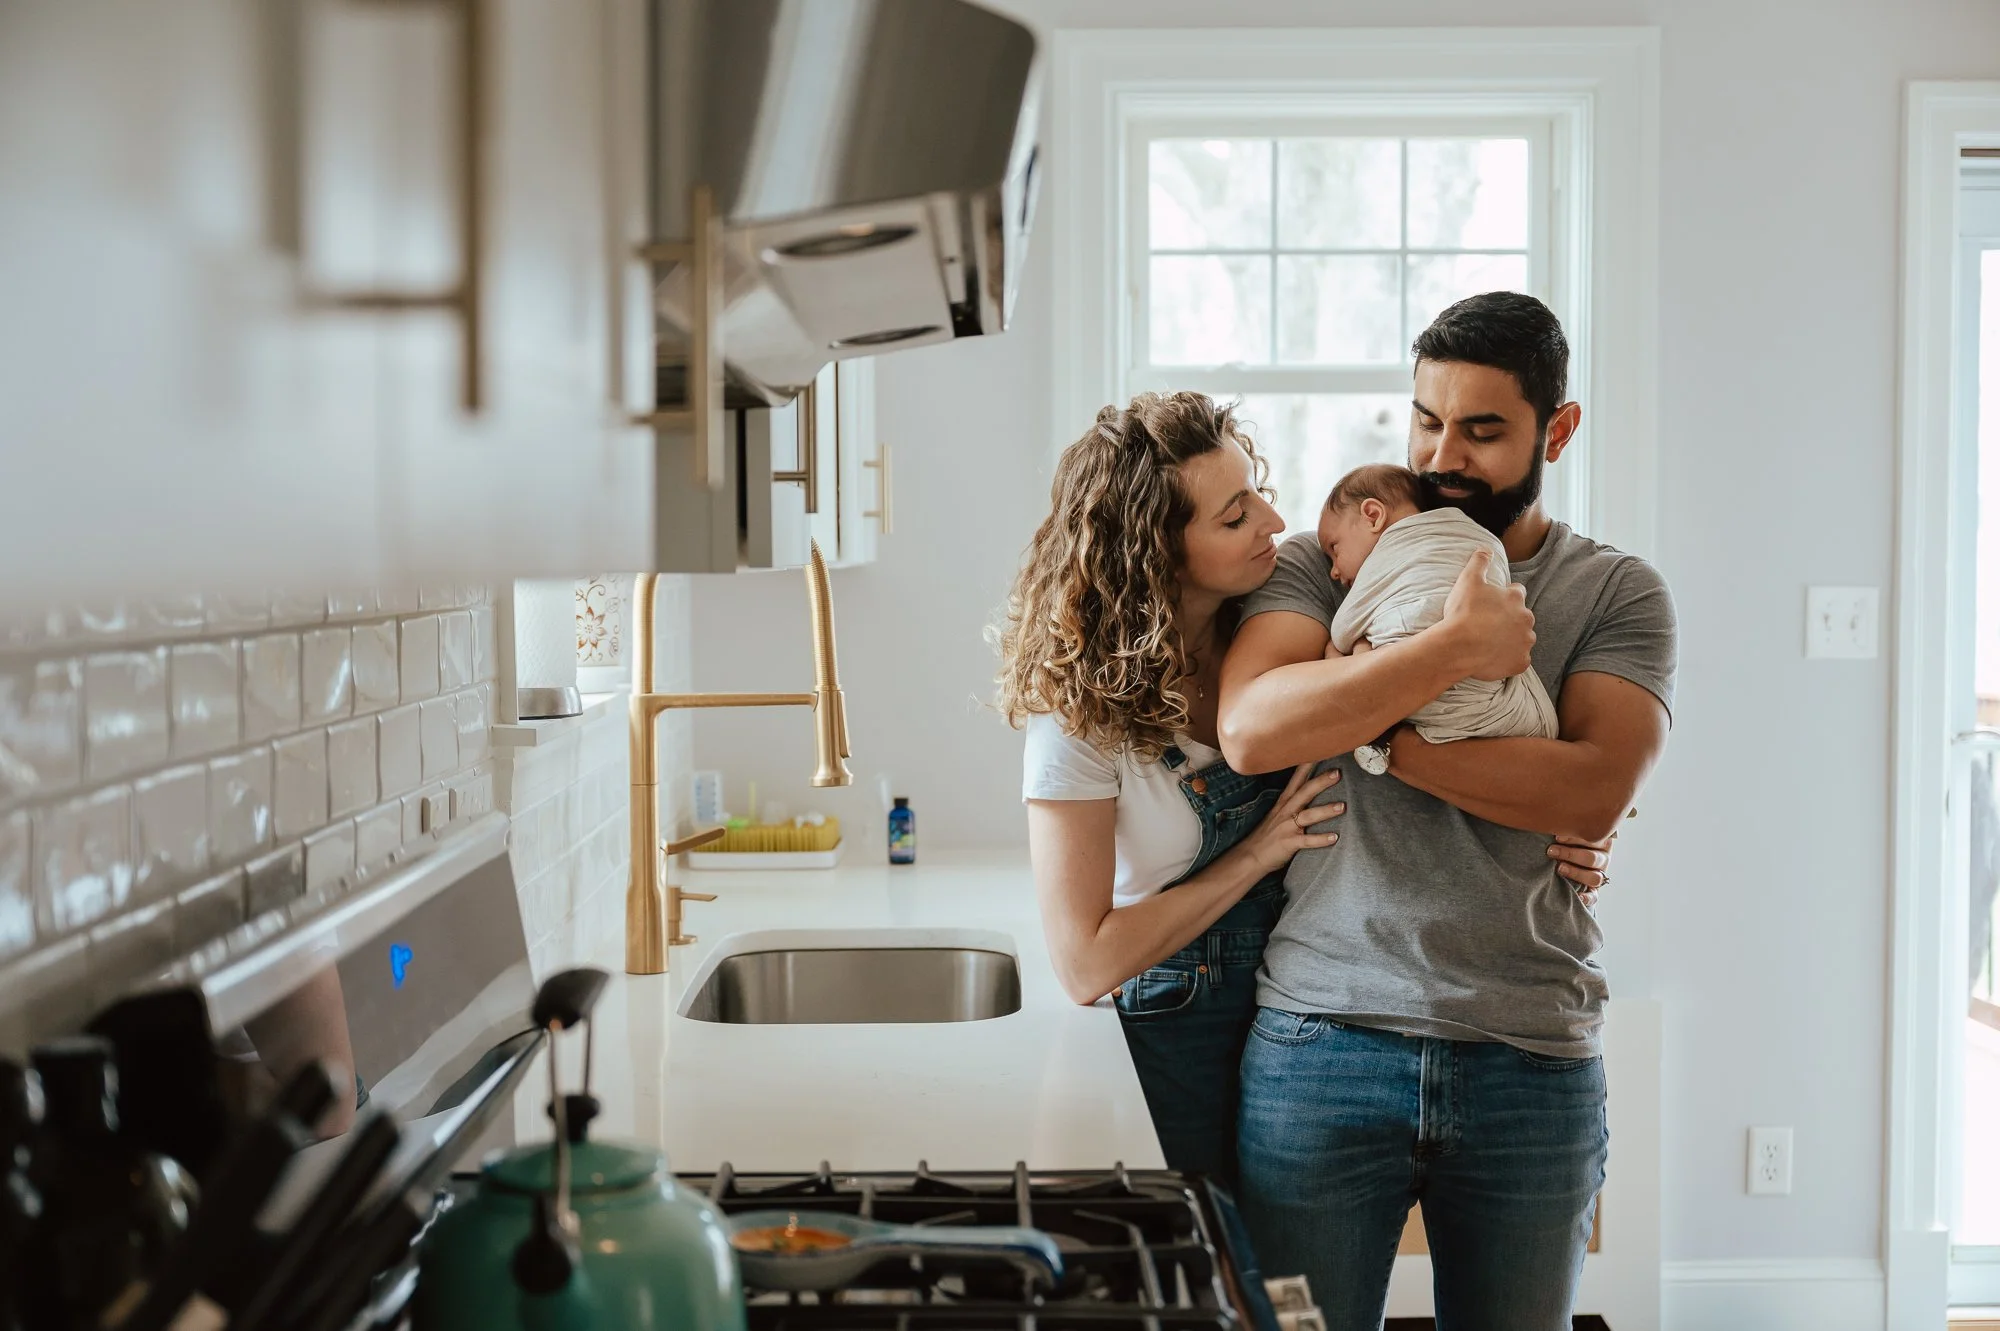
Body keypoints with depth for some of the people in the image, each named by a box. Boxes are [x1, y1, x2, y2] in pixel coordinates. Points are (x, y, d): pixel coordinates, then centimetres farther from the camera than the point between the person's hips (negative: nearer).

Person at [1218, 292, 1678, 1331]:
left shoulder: (1617, 592, 5)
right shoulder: (1320, 562, 6)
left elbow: (1597, 791, -12)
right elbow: (1250, 729, -13)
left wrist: (1376, 735, -12)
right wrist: (1455, 649, -15)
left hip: (1531, 1057, 1)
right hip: (1322, 1038, 0)